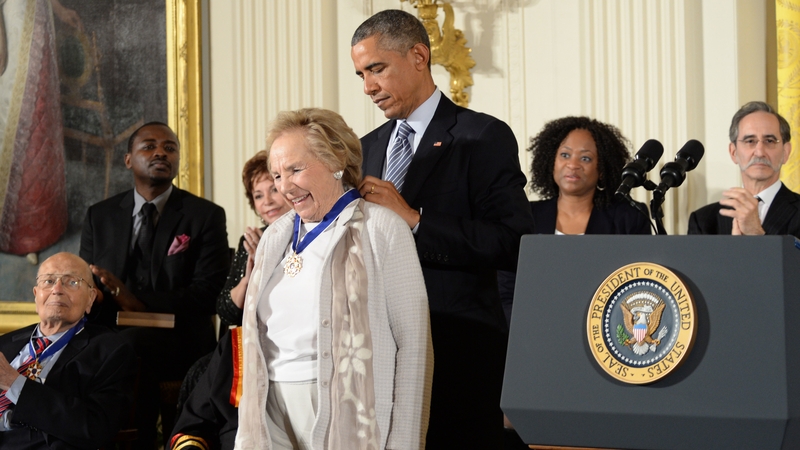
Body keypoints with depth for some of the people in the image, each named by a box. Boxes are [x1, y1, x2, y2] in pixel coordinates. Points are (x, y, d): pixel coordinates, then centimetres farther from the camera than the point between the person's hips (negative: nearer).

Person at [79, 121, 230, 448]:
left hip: (179, 341, -2)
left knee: (128, 345, -35)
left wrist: (137, 300, -18)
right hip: (109, 334, 3)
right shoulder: (99, 216, 16)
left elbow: (208, 292, -5)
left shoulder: (206, 216, 5)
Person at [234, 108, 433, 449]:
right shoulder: (275, 236, 13)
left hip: (350, 420, -5)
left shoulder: (380, 229, -5)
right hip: (274, 420, 5)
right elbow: (258, 336, 16)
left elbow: (413, 343, -9)